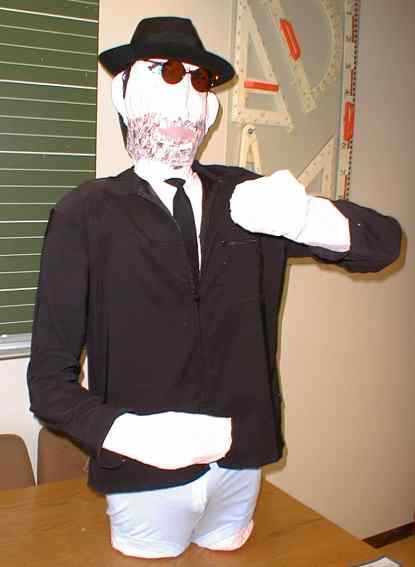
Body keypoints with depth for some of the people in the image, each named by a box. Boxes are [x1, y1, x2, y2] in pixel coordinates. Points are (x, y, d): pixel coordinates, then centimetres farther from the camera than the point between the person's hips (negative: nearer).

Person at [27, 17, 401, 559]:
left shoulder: (246, 196, 4)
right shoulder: (86, 214, -6)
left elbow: (384, 241, 3)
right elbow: (49, 378, -7)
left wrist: (309, 217, -19)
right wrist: (128, 433, -26)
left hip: (241, 466, 3)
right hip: (145, 475, -3)